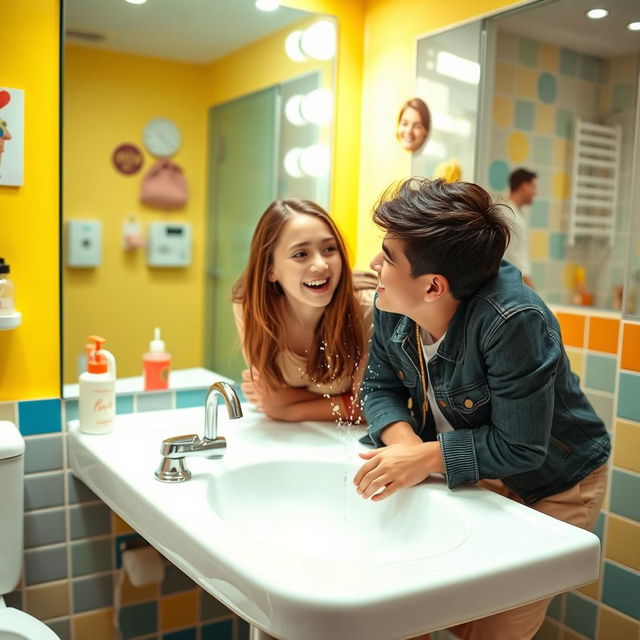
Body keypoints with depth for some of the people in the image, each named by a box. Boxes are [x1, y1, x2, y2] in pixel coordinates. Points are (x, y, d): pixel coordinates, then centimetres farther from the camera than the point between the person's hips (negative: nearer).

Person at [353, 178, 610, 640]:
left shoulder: (514, 322, -35)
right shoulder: (391, 307, -15)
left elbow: (519, 449, -29)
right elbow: (380, 387, -5)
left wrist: (425, 457, -32)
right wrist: (404, 441, -25)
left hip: (550, 489, -5)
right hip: (471, 476, 5)